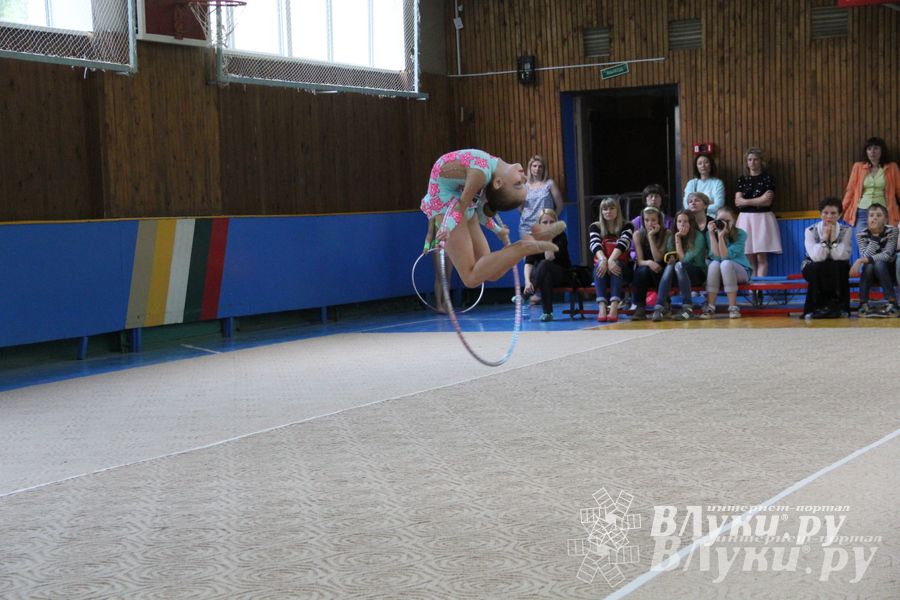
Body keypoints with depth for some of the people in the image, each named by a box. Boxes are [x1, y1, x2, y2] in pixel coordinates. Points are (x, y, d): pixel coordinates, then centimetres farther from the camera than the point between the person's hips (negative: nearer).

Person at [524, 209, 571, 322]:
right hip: (539, 273, 2)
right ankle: (547, 312, -31)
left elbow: (549, 258, -29)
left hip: (561, 273, -2)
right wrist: (527, 281, -32)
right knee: (546, 275, -36)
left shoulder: (560, 236, -13)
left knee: (544, 265, -35)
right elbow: (528, 263, -17)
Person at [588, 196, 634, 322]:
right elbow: (595, 245, -12)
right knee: (600, 264, -33)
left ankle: (614, 308, -53)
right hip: (601, 266, 1)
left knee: (615, 264, -35)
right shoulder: (595, 227, 8)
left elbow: (622, 243, -15)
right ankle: (601, 308, -51)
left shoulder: (627, 226, 5)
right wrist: (603, 260, -35)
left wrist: (611, 260, -35)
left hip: (622, 268, -1)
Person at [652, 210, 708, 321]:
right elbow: (669, 258, 5)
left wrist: (678, 240, -15)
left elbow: (684, 260, -17)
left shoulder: (698, 237, -11)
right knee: (670, 266, -30)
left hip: (698, 273, -4)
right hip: (679, 274, 4)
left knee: (679, 266, -34)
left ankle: (687, 308, -35)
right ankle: (659, 307, -40)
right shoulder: (672, 238, 4)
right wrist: (671, 259, -18)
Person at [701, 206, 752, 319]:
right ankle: (710, 307, -33)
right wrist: (712, 234, -22)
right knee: (714, 264, -32)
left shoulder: (740, 234, -12)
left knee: (726, 263, -34)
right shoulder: (710, 233, -5)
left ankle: (733, 307, -34)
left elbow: (725, 256, -23)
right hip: (719, 274, 2)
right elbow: (716, 256, -17)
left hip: (740, 271, -2)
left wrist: (721, 236, -30)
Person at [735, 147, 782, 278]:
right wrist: (759, 200, -7)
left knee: (761, 257, -8)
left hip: (763, 219, -3)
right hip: (746, 219, 3)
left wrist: (747, 201, -3)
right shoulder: (742, 179, 11)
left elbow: (767, 202, -8)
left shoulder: (768, 178, 2)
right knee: (749, 258, -1)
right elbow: (738, 202, 0)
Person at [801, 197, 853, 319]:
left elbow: (841, 256, -23)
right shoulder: (811, 231, -14)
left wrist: (833, 237, -27)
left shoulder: (846, 231, -10)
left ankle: (839, 306, -20)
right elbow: (817, 257, -27)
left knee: (840, 266, -32)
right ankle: (815, 307, -23)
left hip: (837, 270, 1)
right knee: (817, 268, -34)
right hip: (813, 270, -1)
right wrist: (824, 237, -30)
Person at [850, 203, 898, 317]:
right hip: (869, 271, 1)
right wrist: (874, 236, -30)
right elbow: (865, 256, -23)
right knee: (869, 264, -32)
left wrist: (861, 260, -38)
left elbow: (887, 255, -28)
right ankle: (863, 304, -34)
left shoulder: (892, 231, -15)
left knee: (878, 263, -33)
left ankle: (892, 303, -36)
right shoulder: (861, 233, -11)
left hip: (888, 270, -1)